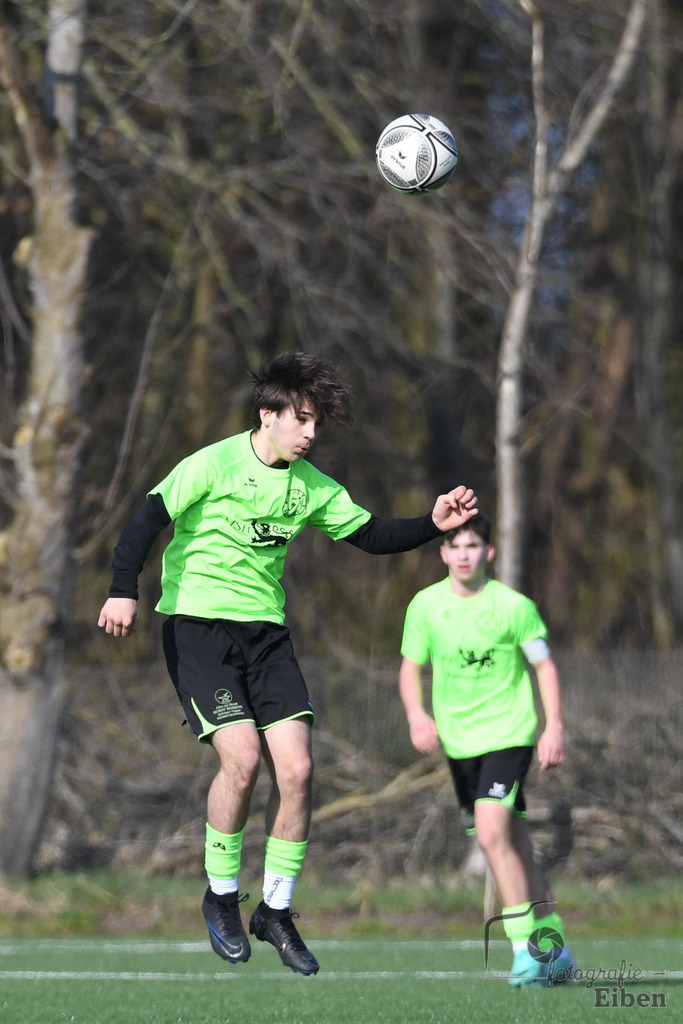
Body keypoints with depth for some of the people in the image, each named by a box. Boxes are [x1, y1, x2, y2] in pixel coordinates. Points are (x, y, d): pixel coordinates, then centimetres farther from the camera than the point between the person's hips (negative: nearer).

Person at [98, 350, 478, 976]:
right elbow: (149, 518, -14)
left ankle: (276, 910, 8)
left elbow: (371, 535, 13)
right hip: (197, 624, -5)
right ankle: (221, 896, 1)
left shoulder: (311, 486, 8)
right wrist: (125, 590, -27)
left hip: (266, 631, 5)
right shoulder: (215, 464, -9)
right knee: (243, 756, -21)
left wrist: (433, 525, -4)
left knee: (296, 767, -8)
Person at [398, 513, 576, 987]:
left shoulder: (514, 606, -8)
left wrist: (555, 727, -7)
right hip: (458, 741, 4)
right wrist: (417, 715, -7)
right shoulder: (426, 605, 0)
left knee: (492, 832, -22)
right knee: (515, 847, 10)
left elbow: (545, 665, 1)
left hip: (508, 733, -4)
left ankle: (526, 948, -16)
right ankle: (554, 946, 21)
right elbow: (411, 668, 10)